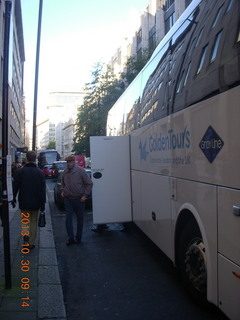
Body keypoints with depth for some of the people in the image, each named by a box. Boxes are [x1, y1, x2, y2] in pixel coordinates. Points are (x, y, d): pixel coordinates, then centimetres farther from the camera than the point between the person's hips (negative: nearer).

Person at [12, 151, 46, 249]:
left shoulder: (20, 171, -6)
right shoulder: (40, 172, -3)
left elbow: (15, 187, -3)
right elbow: (43, 189, -4)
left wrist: (13, 199, 9)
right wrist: (43, 203, 1)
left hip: (24, 202, -1)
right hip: (35, 203, 1)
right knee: (34, 222, 12)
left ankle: (25, 234, -15)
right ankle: (31, 243, 16)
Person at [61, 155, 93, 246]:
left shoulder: (80, 171, -9)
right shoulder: (65, 171, 5)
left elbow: (89, 183, -6)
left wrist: (85, 195, -11)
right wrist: (62, 191, 9)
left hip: (79, 199, -3)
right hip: (67, 198, 3)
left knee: (80, 219, 8)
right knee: (68, 218, -3)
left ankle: (78, 238, 20)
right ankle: (71, 238, 5)